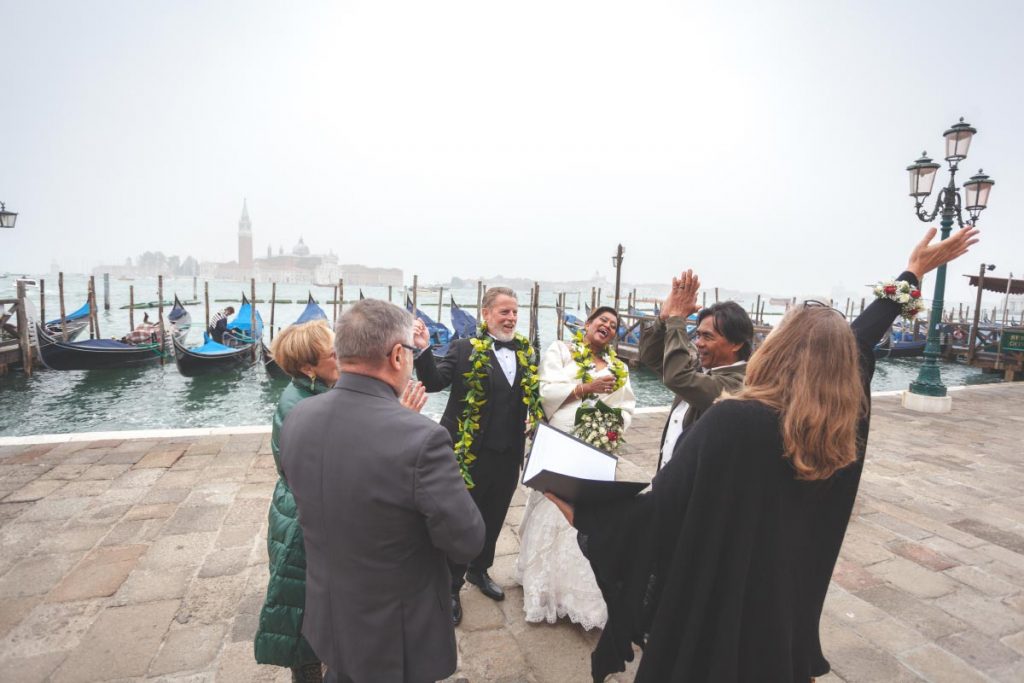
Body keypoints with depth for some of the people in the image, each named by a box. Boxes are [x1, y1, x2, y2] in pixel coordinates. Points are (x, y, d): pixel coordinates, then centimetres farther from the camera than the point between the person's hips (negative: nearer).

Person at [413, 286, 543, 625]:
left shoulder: (527, 352, 3)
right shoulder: (464, 349, -10)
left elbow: (533, 399, 7)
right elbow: (434, 382, -19)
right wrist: (424, 350, -34)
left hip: (509, 455, 5)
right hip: (470, 453, -5)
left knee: (494, 518, 23)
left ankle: (479, 570, 48)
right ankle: (451, 587, 33)